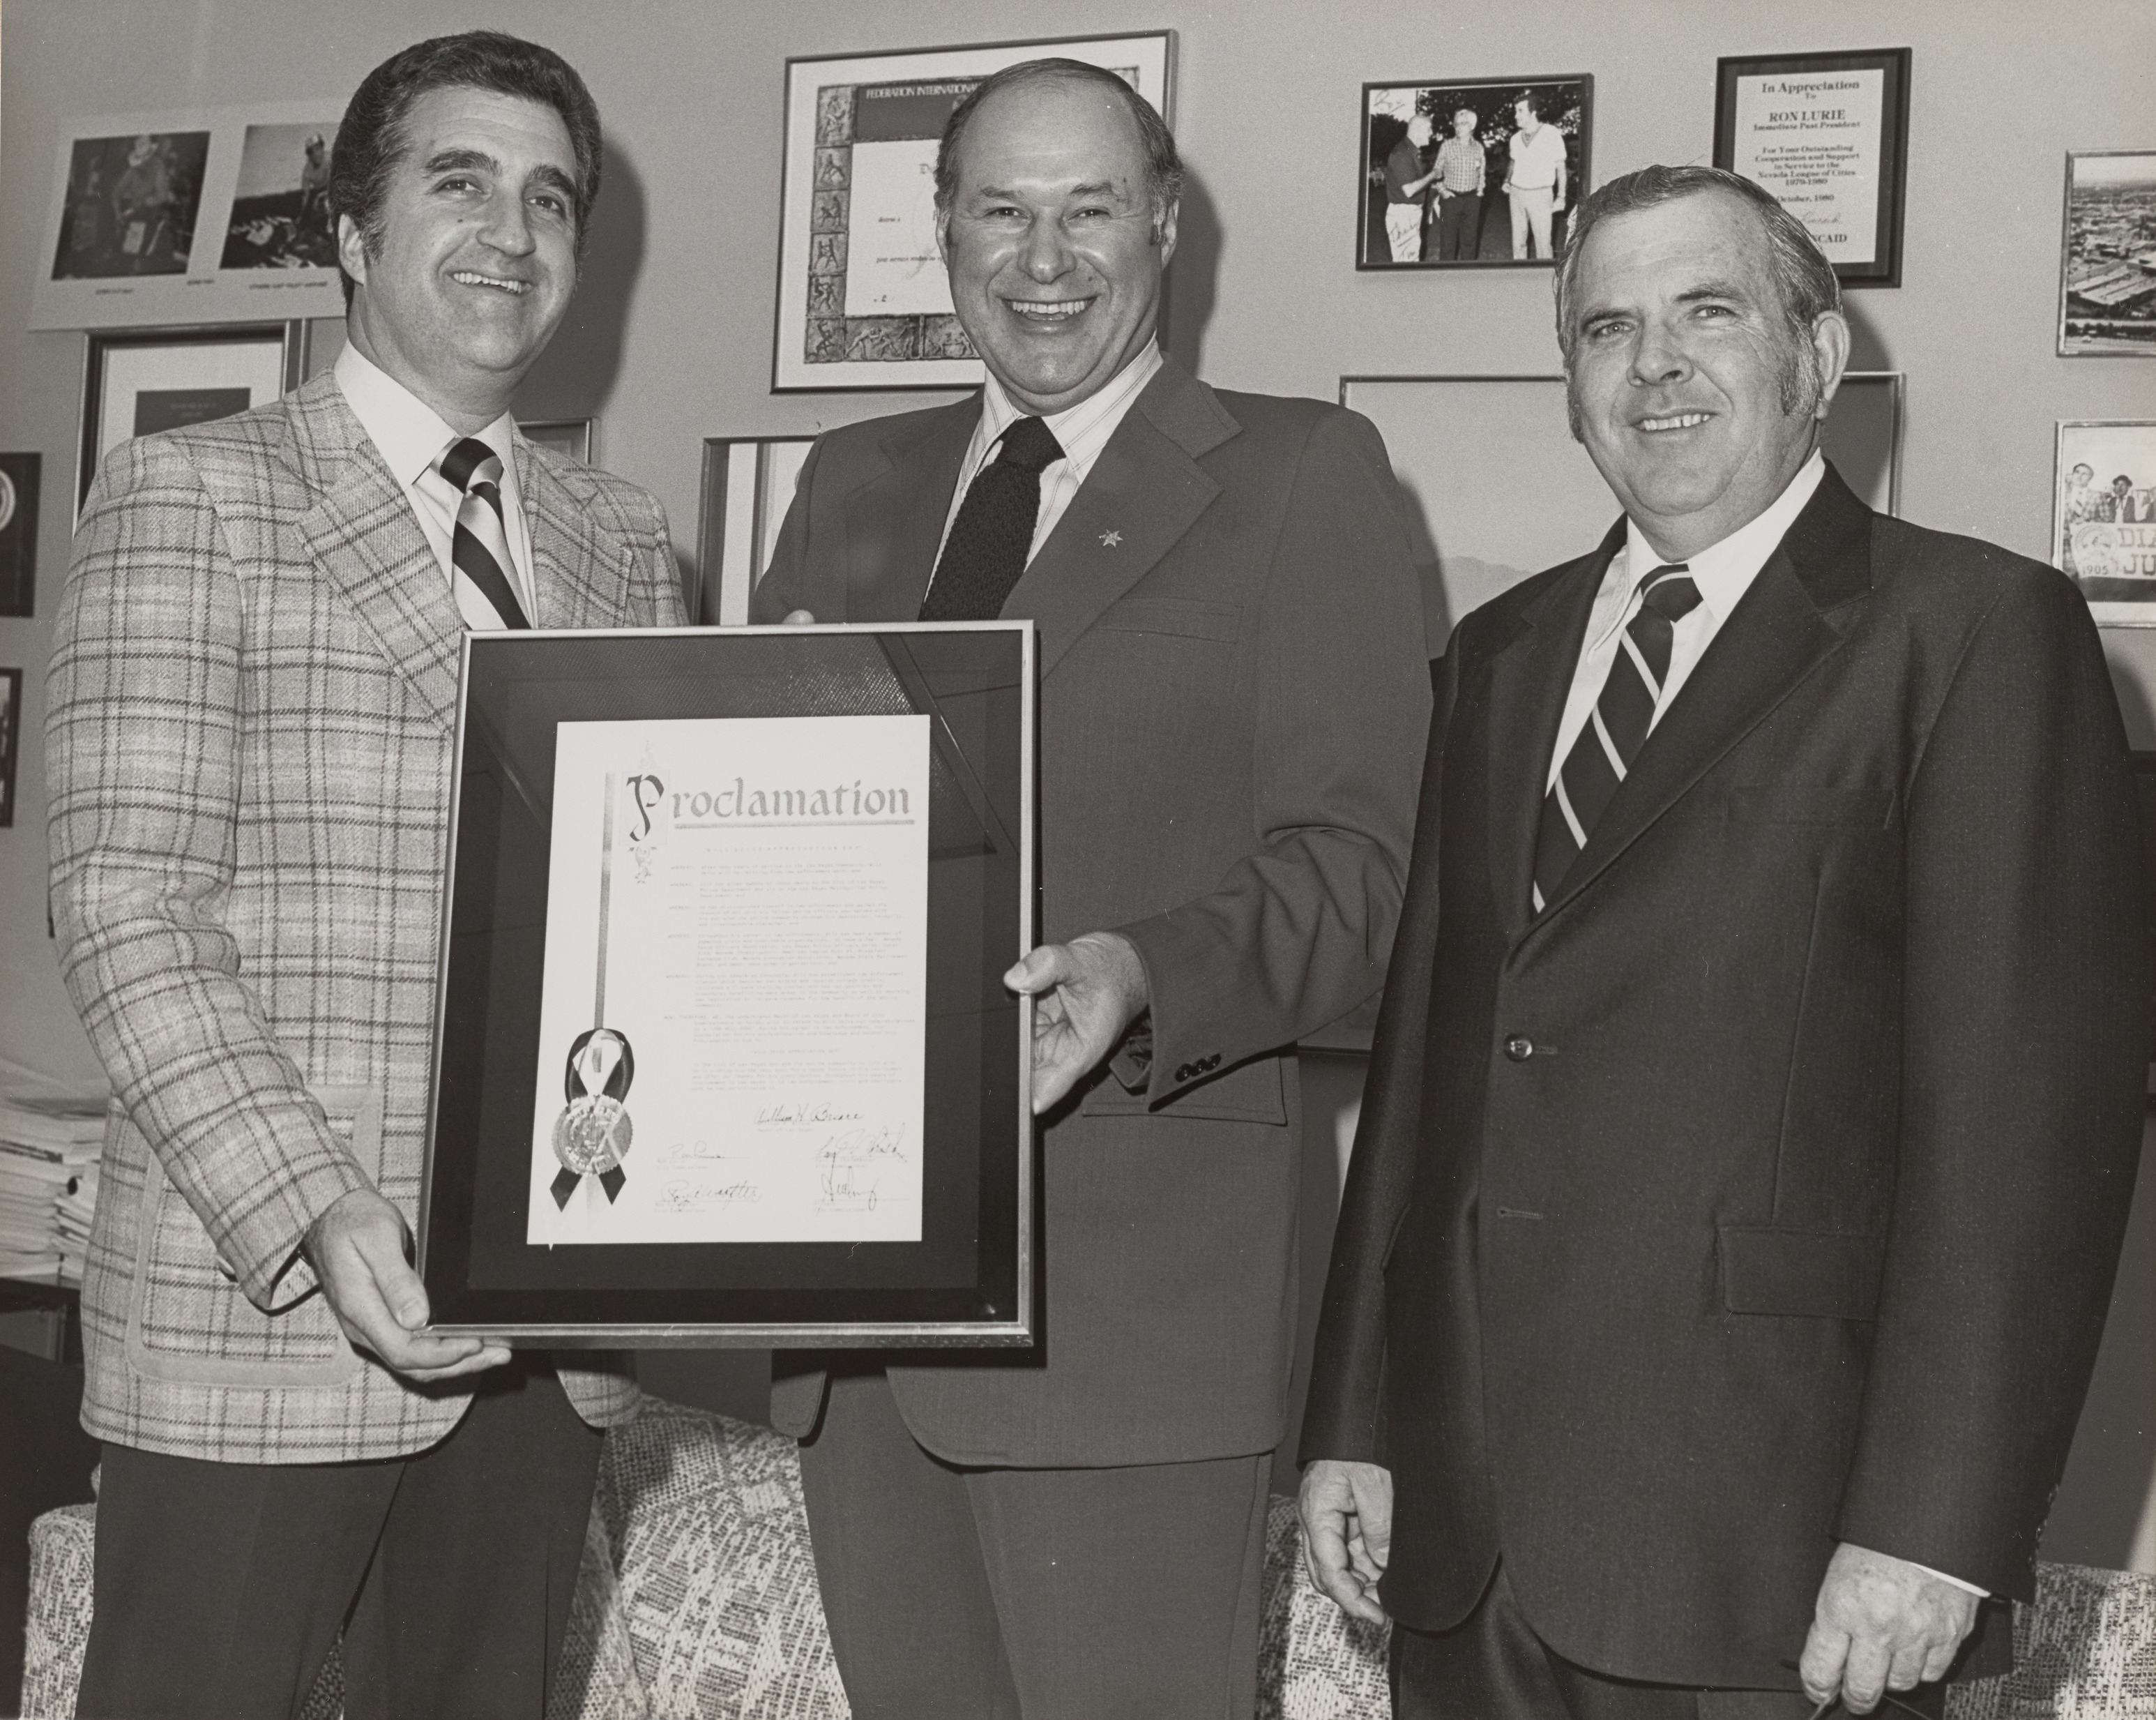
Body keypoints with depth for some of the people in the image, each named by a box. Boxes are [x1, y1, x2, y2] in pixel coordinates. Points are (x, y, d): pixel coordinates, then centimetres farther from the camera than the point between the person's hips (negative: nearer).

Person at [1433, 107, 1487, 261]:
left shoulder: (1478, 147, 4)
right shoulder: (1446, 146, -4)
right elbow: (1437, 172, 2)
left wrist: (1480, 190, 6)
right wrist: (1442, 190, -8)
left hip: (1472, 200, 3)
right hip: (1450, 197, -3)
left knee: (1470, 240, 9)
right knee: (1447, 240, -1)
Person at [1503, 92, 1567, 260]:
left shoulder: (1552, 134, -10)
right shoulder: (1516, 138, 4)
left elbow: (1560, 167, -4)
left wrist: (1561, 197, -6)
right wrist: (1507, 181, 5)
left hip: (1540, 195, -5)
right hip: (1517, 193, 5)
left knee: (1543, 242, -5)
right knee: (1518, 241, 9)